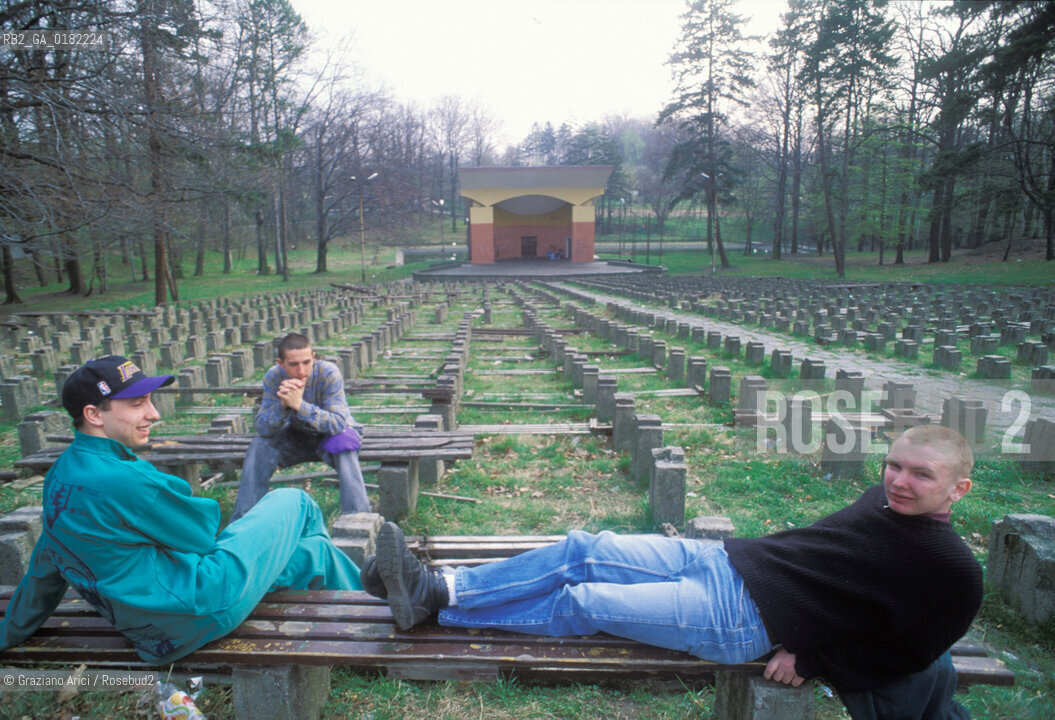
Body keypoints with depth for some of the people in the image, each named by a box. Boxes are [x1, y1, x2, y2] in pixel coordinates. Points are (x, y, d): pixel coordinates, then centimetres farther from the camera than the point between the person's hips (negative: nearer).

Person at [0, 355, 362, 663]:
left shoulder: (59, 475, 5)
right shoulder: (121, 479, -27)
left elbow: (44, 568, 16)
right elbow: (202, 534, -15)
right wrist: (208, 509, 10)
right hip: (201, 610, -9)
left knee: (315, 551, 17)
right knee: (294, 502, 9)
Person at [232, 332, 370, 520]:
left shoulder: (328, 373, -27)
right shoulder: (273, 377, -17)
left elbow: (339, 423, -34)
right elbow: (263, 428, -20)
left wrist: (300, 405, -44)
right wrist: (283, 405, -39)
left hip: (329, 435, -3)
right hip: (296, 437, 3)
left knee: (343, 445, -35)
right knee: (260, 445, -21)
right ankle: (243, 519, -7)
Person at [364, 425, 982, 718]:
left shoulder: (952, 572, -7)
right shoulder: (889, 500, 13)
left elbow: (902, 656, -5)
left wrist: (810, 656, -9)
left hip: (740, 621, -7)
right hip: (720, 559, 7)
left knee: (578, 603, -11)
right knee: (582, 550, -5)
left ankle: (435, 607, 4)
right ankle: (437, 587, 2)